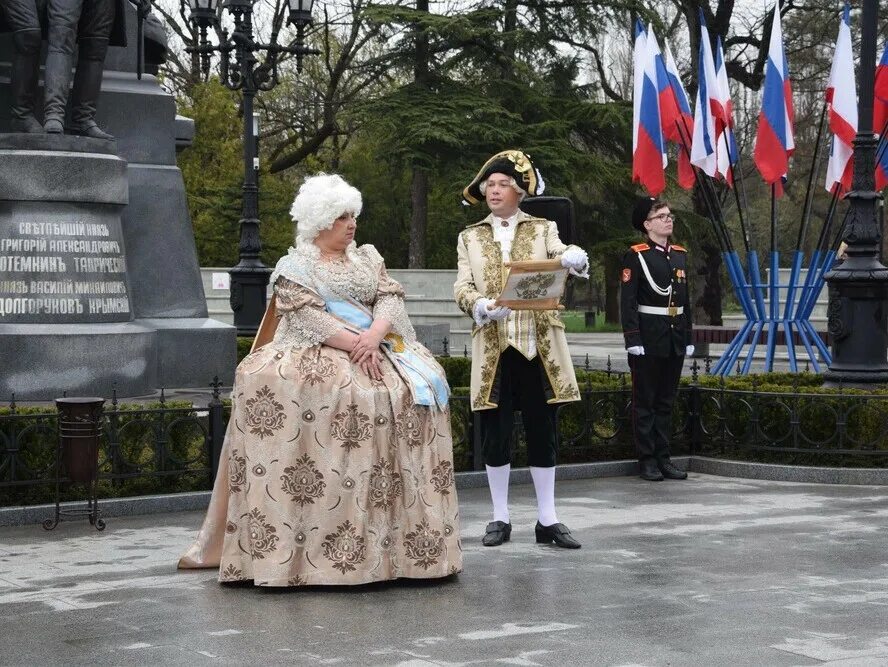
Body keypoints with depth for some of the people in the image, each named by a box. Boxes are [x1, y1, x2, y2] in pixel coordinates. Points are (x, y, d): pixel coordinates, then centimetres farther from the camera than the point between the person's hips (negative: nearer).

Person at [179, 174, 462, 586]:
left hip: (374, 347, 4)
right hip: (317, 354, -4)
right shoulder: (294, 266, 7)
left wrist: (374, 336, -14)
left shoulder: (368, 258, 20)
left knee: (418, 385, -20)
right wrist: (353, 342, -20)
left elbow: (392, 298, 6)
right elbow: (308, 318, -8)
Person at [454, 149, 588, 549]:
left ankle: (547, 520, 8)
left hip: (538, 344, 0)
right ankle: (500, 518, 12)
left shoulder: (543, 229, 10)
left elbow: (560, 256, -9)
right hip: (493, 346, 1)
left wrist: (574, 259, -33)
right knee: (495, 435, 2)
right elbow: (461, 288, 3)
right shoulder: (470, 237, 12)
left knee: (542, 432, 2)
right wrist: (479, 306, -20)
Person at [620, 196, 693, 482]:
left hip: (675, 340, 6)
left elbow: (685, 300, 17)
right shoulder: (636, 255, -6)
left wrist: (688, 338, 14)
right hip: (649, 340, -6)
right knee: (645, 402, 1)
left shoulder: (680, 254, 13)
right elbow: (627, 301, -10)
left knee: (667, 401, 10)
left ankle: (664, 458, 15)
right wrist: (632, 340, -16)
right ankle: (647, 459, 6)